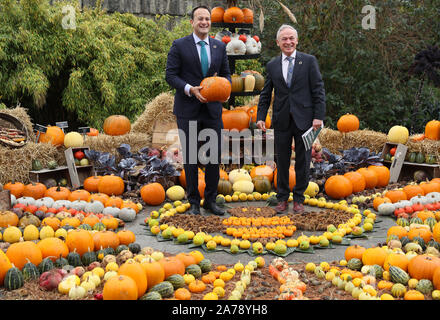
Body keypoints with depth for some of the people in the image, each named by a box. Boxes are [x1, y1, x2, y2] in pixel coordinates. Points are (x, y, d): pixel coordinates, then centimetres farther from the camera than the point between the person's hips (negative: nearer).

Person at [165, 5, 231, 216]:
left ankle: (210, 200, 18)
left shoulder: (220, 47, 10)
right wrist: (191, 90, -19)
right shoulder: (179, 46, -2)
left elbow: (226, 74, 15)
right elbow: (170, 75, -5)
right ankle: (194, 202, 13)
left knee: (215, 155, 4)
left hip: (212, 109, 4)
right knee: (190, 157, 2)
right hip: (188, 110, -3)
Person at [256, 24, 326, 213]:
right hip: (281, 120, 2)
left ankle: (299, 199, 18)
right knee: (282, 161, 7)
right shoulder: (272, 65, 9)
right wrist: (260, 117, 2)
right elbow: (265, 95, 12)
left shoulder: (309, 61, 2)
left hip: (304, 119, -2)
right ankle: (282, 198, 19)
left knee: (303, 161, 6)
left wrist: (318, 116, -9)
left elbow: (318, 91, -2)